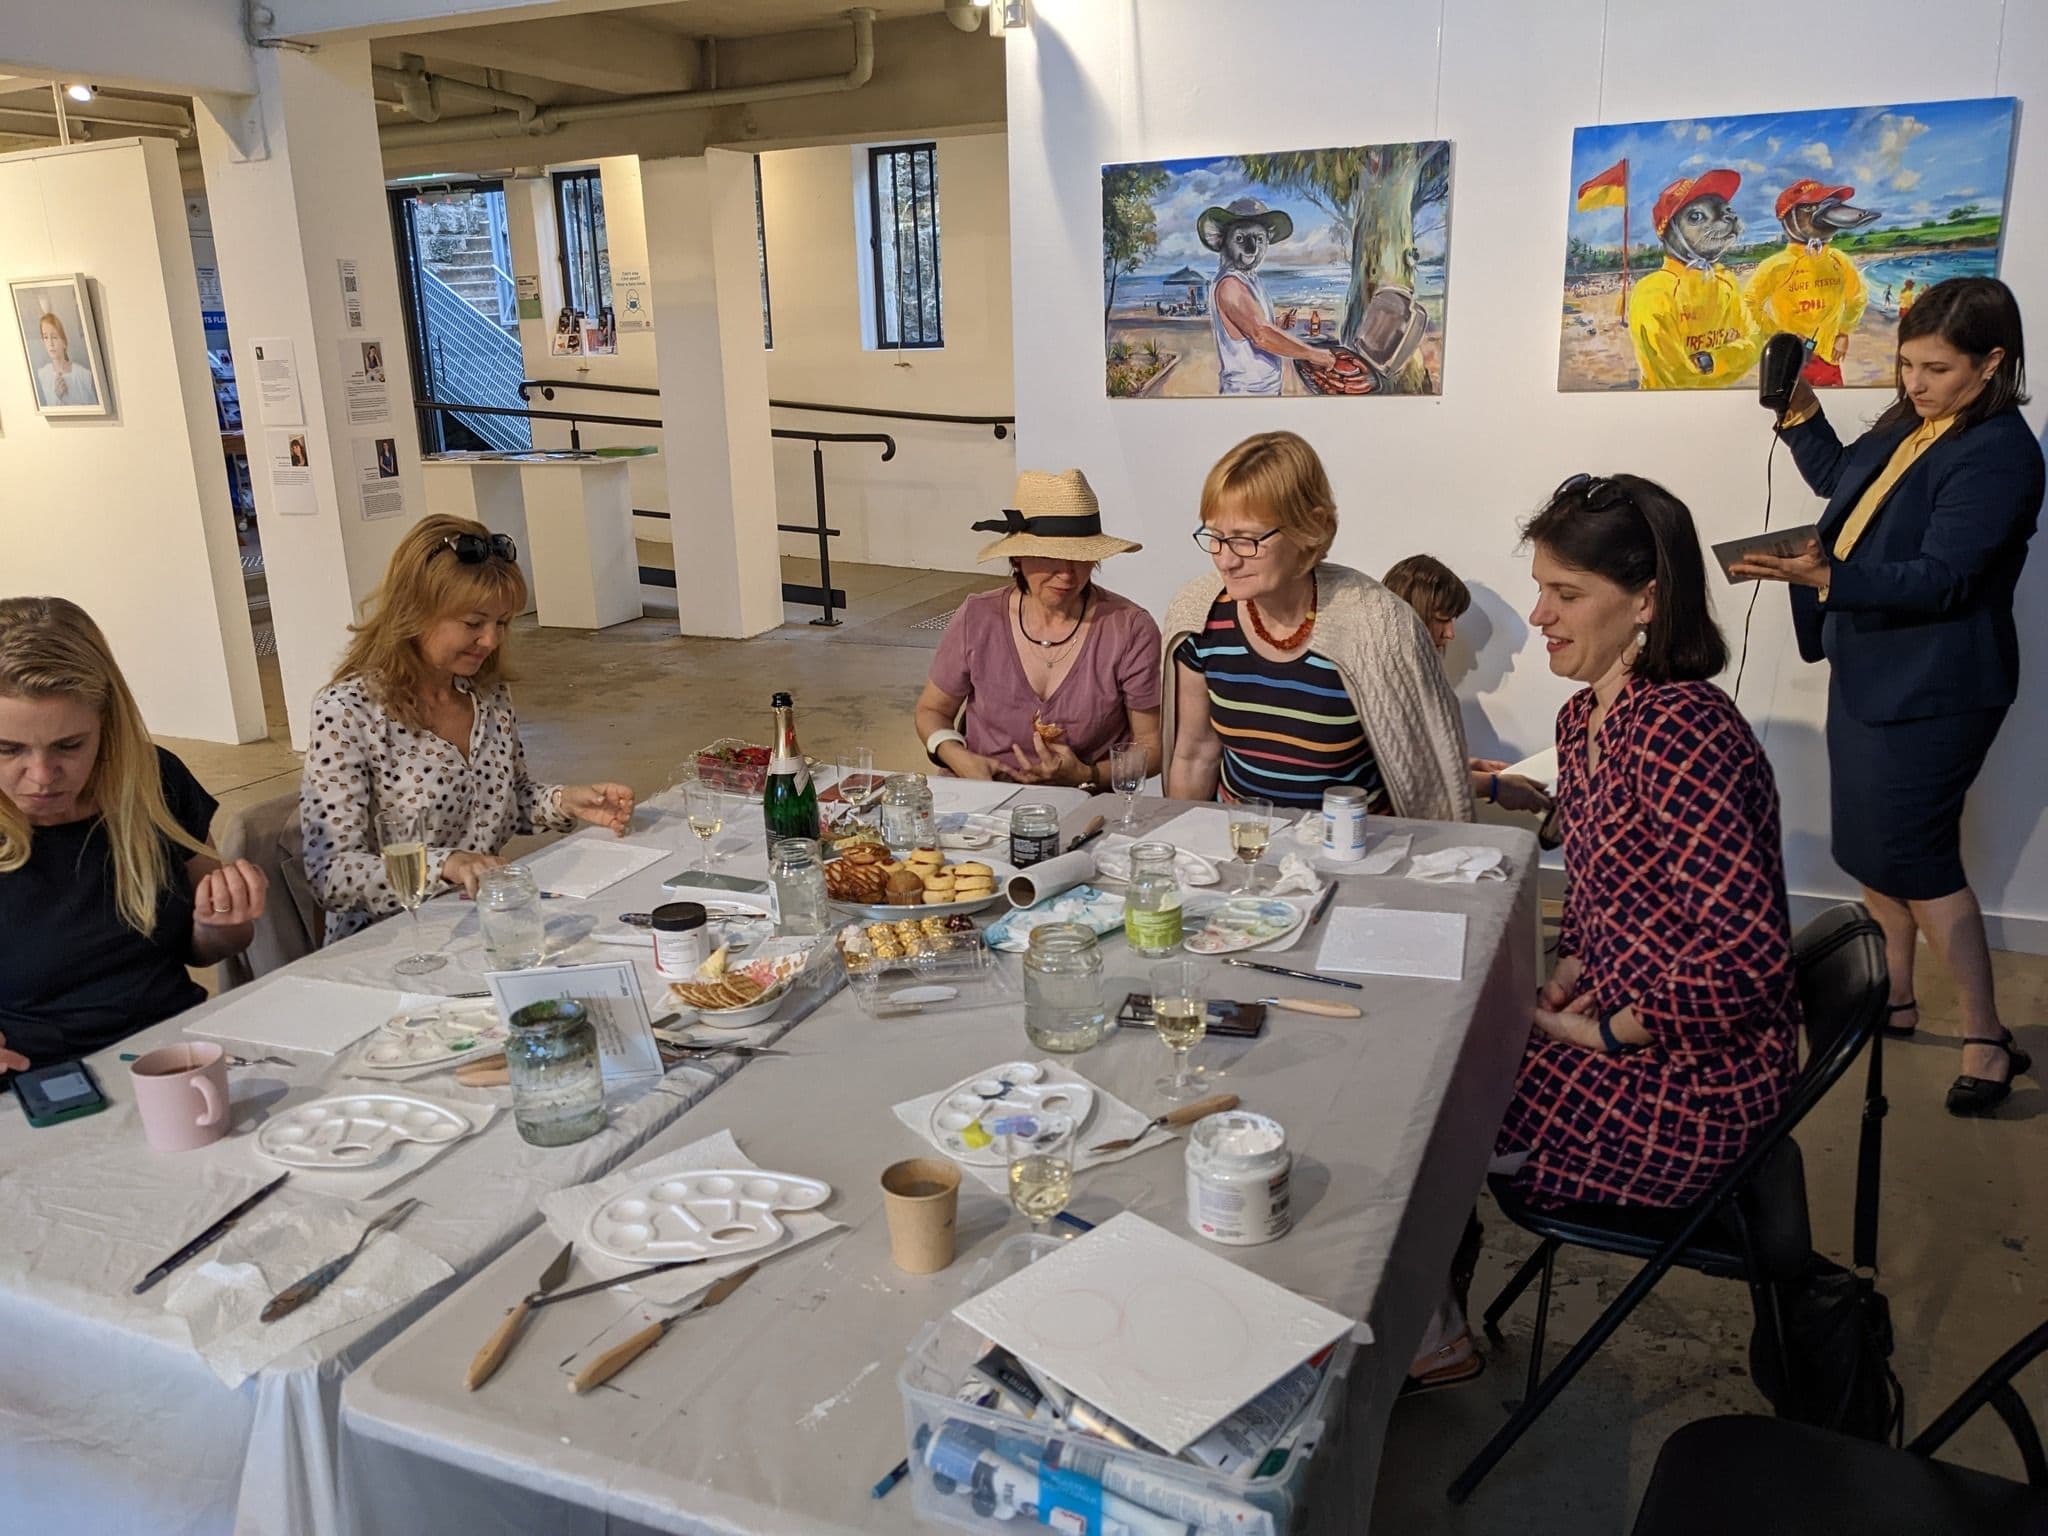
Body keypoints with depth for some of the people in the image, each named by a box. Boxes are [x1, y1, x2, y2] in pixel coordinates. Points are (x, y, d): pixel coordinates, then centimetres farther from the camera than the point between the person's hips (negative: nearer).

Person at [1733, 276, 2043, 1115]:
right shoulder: (1909, 425, 8)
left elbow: (1942, 580, -25)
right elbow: (1842, 481, 25)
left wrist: (1826, 576, -36)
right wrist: (1801, 413, 10)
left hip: (1930, 690, -9)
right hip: (1869, 670, 9)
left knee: (1915, 856, -7)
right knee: (1873, 844, 16)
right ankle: (1894, 997, 30)